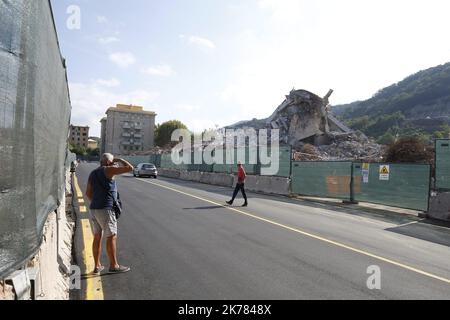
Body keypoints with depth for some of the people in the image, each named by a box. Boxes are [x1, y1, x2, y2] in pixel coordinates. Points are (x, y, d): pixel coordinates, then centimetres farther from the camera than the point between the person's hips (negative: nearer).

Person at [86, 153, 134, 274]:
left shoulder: (93, 173, 13)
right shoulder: (108, 170, -10)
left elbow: (88, 193, 14)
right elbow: (130, 168, -14)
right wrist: (119, 160, 1)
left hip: (94, 209, 8)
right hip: (105, 209, -8)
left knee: (97, 237, 13)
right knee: (112, 237, 0)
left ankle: (97, 266, 19)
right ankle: (114, 265, 7)